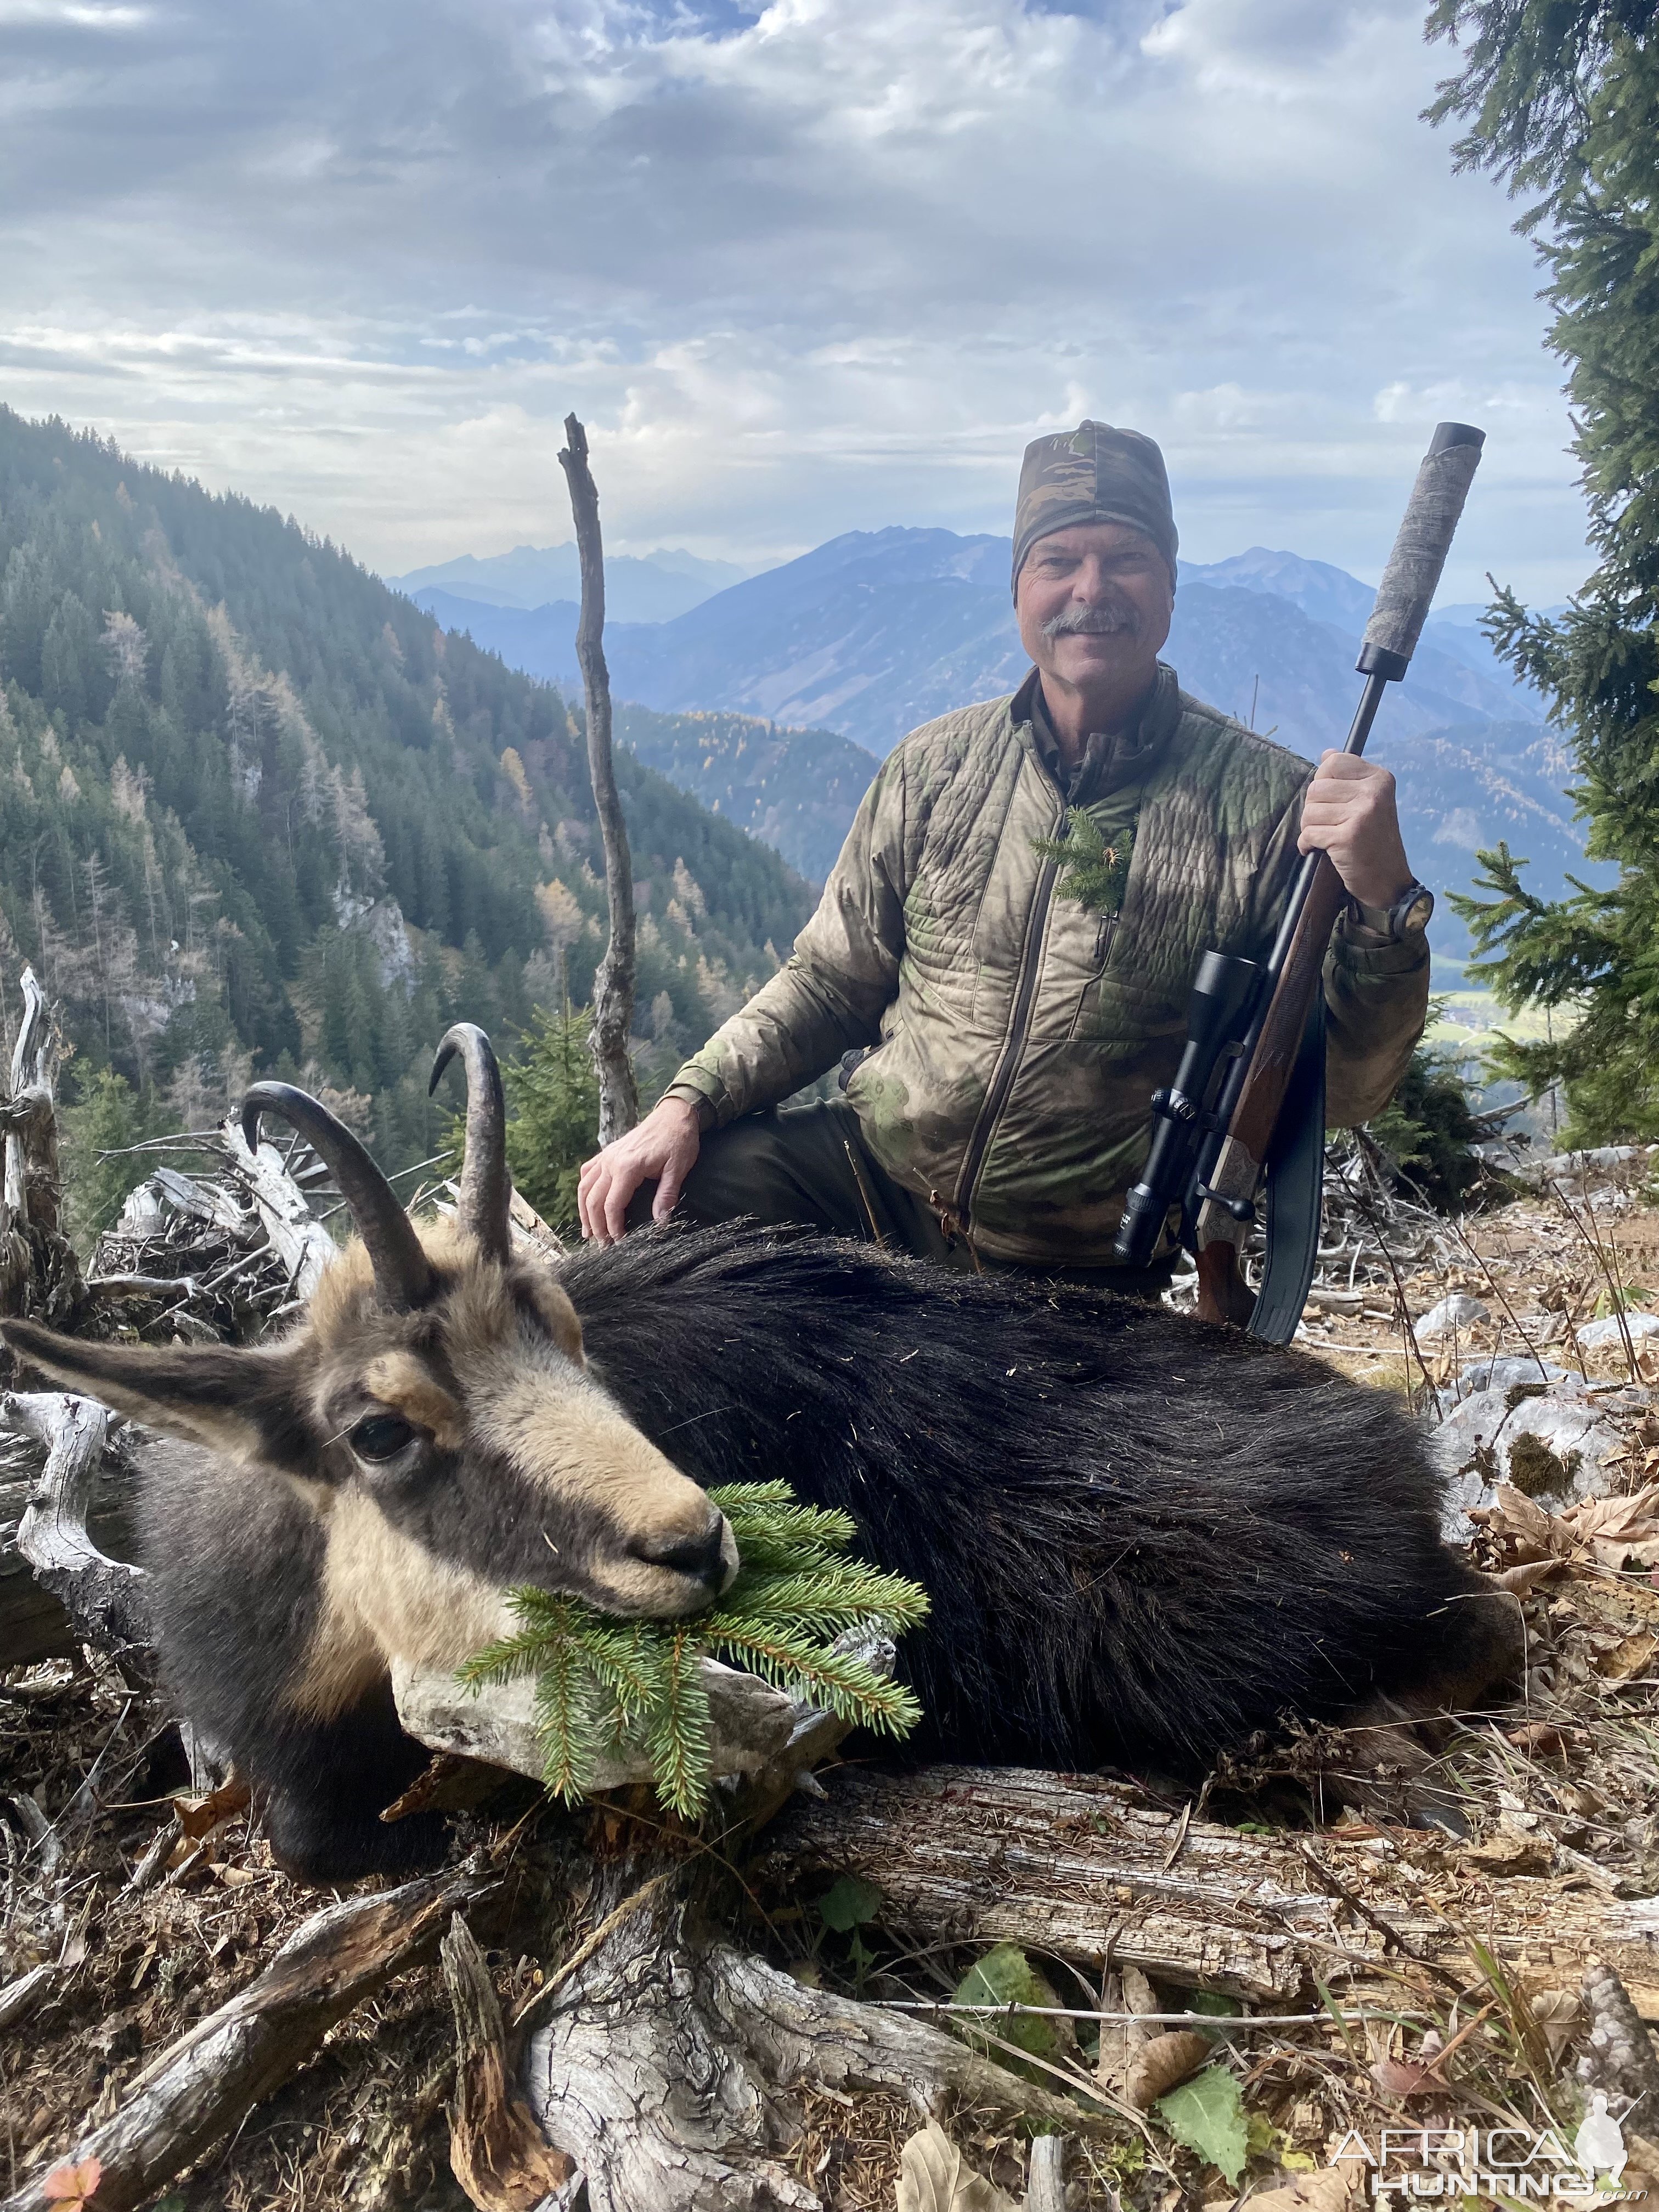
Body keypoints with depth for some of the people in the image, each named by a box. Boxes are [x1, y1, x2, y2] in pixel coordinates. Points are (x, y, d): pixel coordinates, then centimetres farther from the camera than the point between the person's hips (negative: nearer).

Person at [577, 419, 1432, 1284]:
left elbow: (1342, 1089, -10)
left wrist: (1383, 904, -28)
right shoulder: (936, 767, 1)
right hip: (871, 1172, 2)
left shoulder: (1266, 802, -9)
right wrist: (687, 1103, -5)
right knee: (667, 1200, -19)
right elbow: (829, 981, 9)